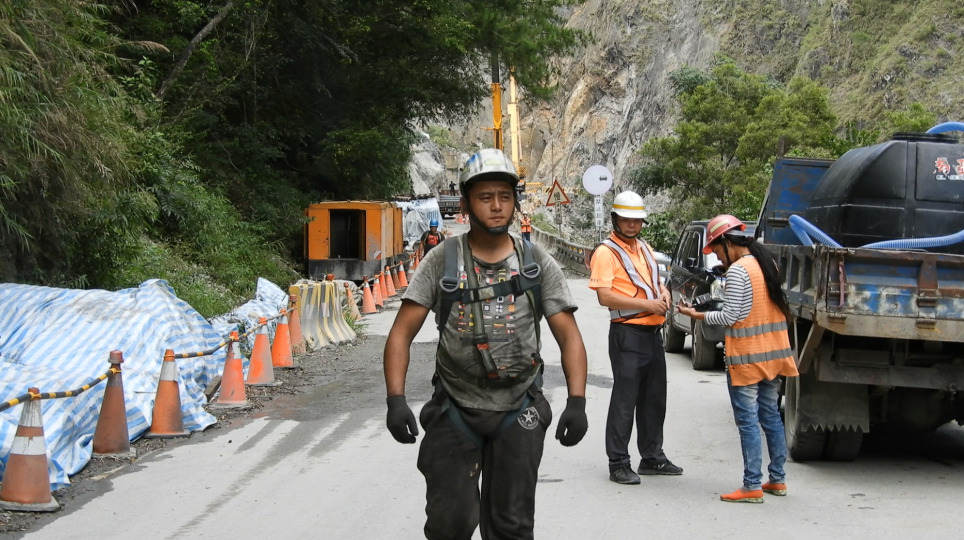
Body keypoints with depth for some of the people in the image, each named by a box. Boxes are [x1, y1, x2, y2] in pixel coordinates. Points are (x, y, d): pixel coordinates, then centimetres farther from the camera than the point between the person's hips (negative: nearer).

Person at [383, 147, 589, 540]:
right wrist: (396, 400, -18)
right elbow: (401, 334, -5)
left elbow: (569, 337, 0)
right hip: (455, 411, -1)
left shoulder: (538, 265, 1)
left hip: (518, 415, 1)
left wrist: (577, 402, -15)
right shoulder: (441, 262, -2)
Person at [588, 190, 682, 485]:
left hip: (653, 333, 8)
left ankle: (652, 457, 27)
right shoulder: (606, 253, -8)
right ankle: (618, 464, 1)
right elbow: (605, 296, -18)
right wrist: (646, 304, -20)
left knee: (654, 399, 15)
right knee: (624, 401, -5)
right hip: (627, 334, -8)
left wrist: (663, 293, 3)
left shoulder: (645, 249, 17)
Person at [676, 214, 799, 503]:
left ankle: (752, 487, -3)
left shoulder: (737, 270, -15)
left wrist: (696, 315, -6)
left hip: (747, 357, -8)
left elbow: (730, 317, -16)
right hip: (774, 353, 8)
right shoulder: (768, 264, 11)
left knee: (748, 420, -4)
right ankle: (777, 479, 20)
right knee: (771, 416, 15)